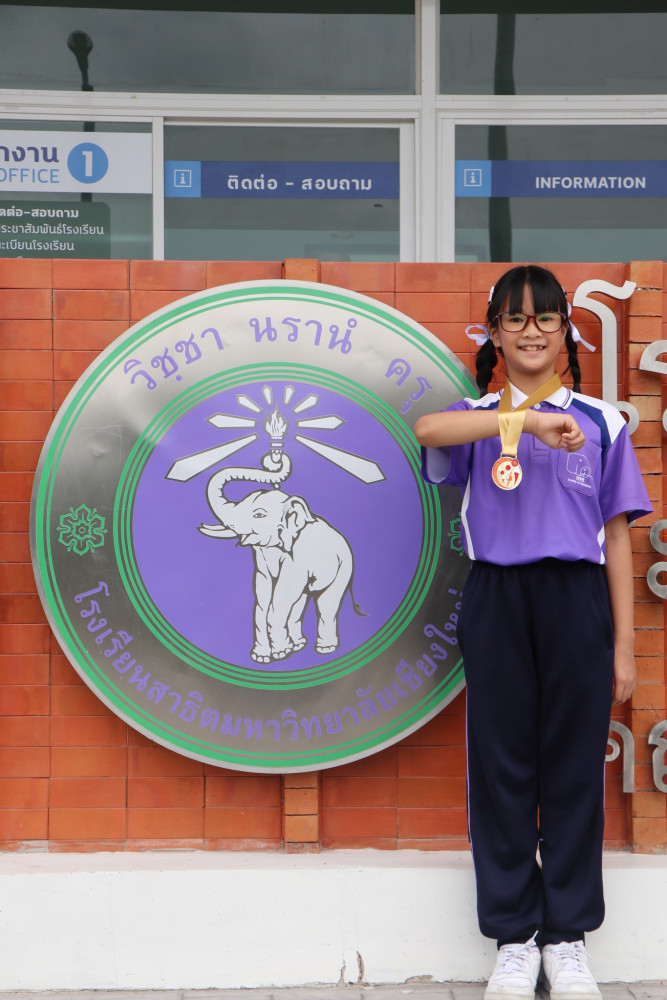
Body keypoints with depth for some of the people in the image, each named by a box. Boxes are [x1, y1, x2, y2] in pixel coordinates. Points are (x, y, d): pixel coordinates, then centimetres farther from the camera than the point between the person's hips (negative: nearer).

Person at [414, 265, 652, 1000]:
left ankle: (566, 935, 18)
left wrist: (624, 648, 3)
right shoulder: (478, 418, 6)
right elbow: (427, 428, -20)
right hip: (498, 601, 0)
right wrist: (528, 420, -30)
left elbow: (617, 537, 6)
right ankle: (513, 937, 17)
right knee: (501, 765, 4)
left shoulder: (600, 422, 8)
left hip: (578, 601, 1)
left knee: (575, 766, 5)